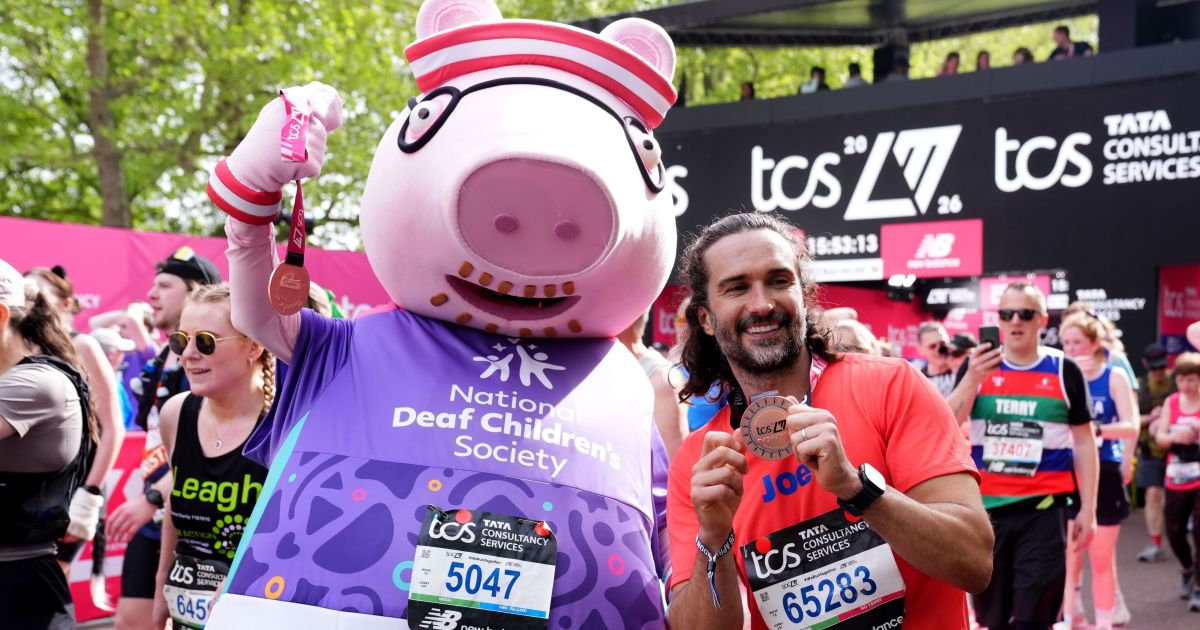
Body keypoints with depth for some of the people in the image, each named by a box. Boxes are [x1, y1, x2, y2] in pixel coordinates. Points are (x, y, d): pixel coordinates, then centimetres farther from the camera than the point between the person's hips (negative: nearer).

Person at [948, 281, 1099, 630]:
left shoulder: (1064, 371, 0)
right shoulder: (976, 367, 3)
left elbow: (1083, 443, 4)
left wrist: (1087, 508, 0)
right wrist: (972, 378, -23)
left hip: (1043, 509, -2)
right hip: (986, 506, 2)